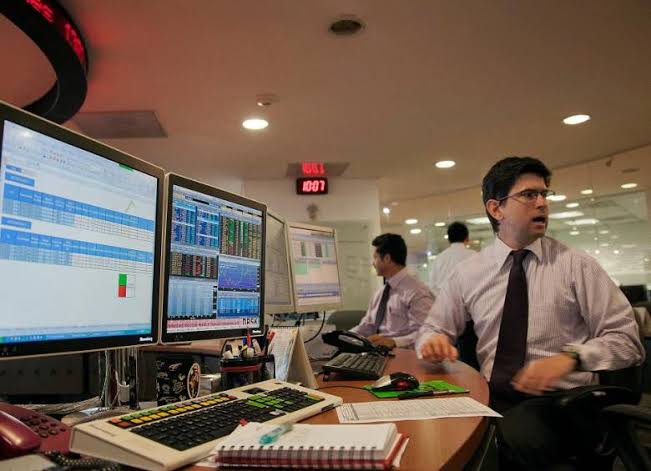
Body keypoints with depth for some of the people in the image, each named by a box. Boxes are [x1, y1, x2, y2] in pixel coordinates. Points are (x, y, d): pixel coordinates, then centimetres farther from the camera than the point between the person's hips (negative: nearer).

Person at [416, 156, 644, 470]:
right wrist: (434, 341, -10)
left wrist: (570, 358, -19)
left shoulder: (575, 265, 1)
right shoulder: (467, 272, 6)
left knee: (512, 440, -35)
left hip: (560, 399, -2)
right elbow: (433, 328, 15)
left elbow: (626, 339, 0)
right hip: (490, 398, 3)